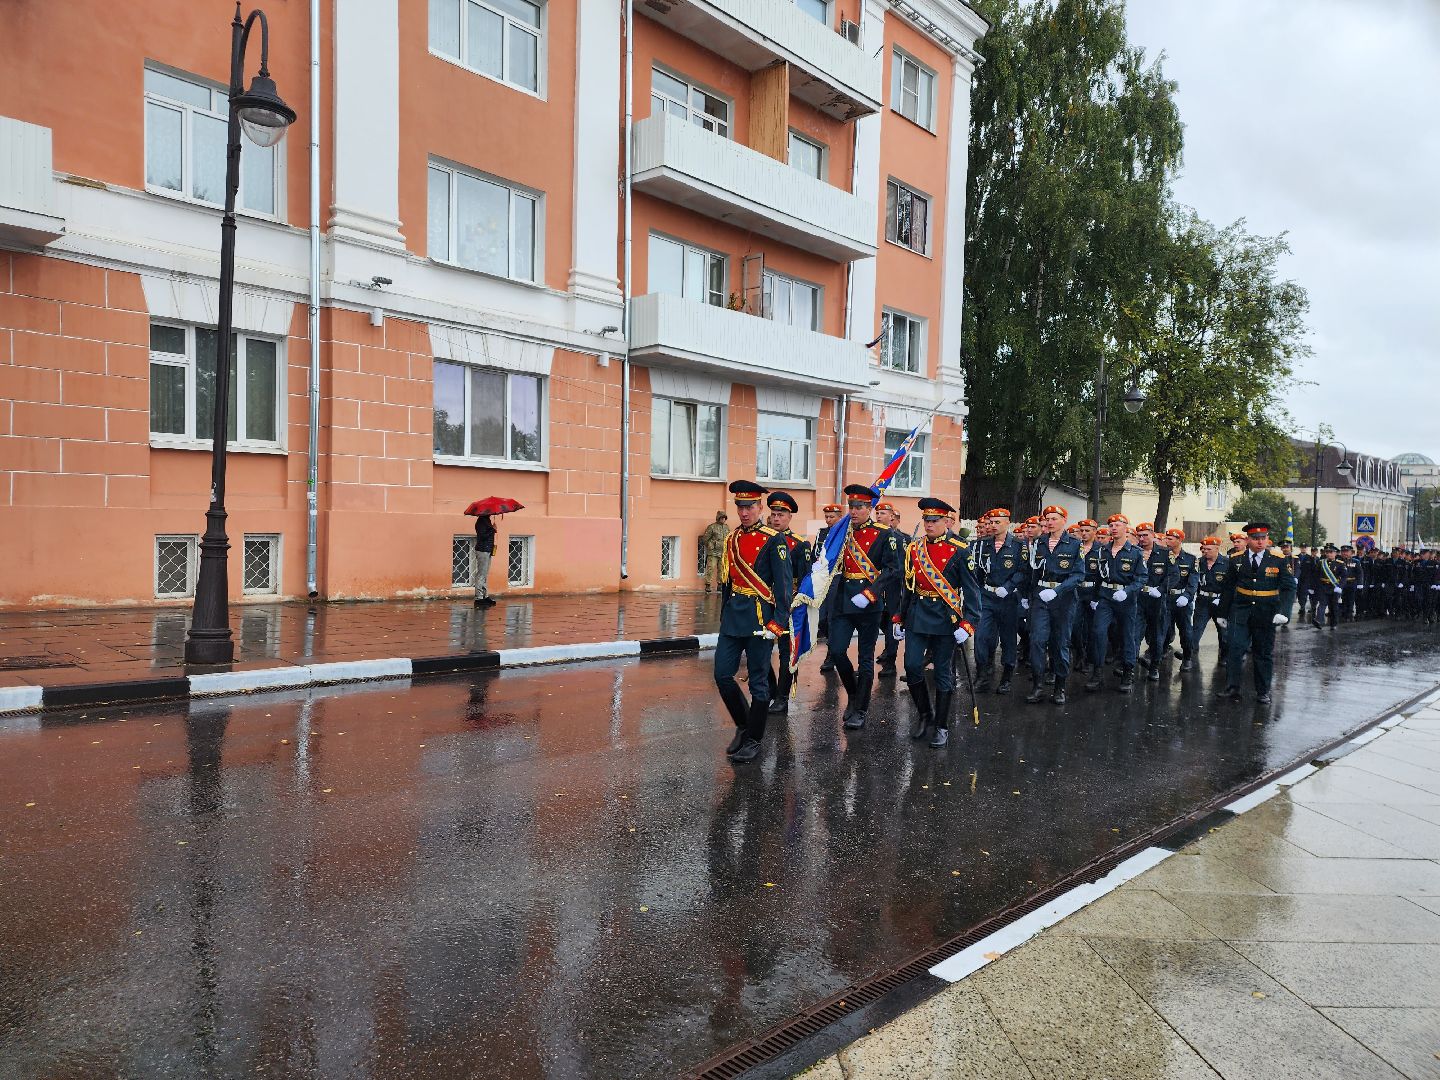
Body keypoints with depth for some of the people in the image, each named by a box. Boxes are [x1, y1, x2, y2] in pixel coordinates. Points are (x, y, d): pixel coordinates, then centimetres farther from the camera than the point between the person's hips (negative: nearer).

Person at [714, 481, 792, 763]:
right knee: (722, 675, 5)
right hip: (732, 616, 6)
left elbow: (783, 585, -10)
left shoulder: (774, 541, -8)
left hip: (759, 618, -6)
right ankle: (743, 726, 26)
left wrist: (777, 623, -16)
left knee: (758, 681, 3)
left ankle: (753, 740, 16)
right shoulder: (731, 540, 11)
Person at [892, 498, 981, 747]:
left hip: (946, 618, -3)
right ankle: (924, 713, 21)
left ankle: (942, 727, 16)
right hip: (917, 615, 4)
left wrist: (966, 623, -13)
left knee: (943, 673, 5)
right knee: (912, 666, -2)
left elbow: (971, 589, -7)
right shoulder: (913, 548, 6)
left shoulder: (960, 550, -6)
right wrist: (899, 618, 13)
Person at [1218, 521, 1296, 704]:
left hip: (1266, 614, 0)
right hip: (1240, 612, 0)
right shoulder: (1236, 560, 3)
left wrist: (1282, 612, -17)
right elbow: (1228, 588, 8)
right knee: (1236, 648, -10)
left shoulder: (1278, 561, -1)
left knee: (1264, 653, 8)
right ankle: (1232, 687, -5)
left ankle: (1263, 692, 19)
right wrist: (1223, 613, 9)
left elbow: (1289, 588, -4)